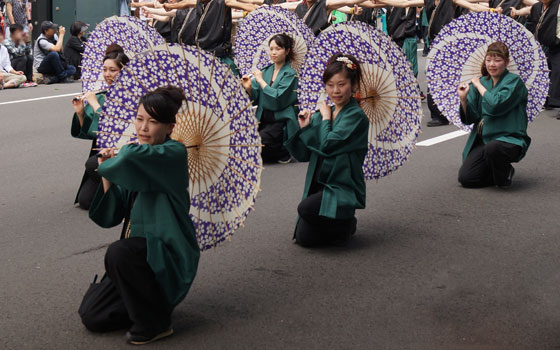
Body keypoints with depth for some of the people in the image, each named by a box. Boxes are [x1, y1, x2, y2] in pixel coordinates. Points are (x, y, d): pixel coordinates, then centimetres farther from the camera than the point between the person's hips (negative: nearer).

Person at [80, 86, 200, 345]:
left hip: (169, 254, -7)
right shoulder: (133, 156, 8)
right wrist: (106, 174, -8)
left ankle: (156, 322, -13)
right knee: (92, 318, 2)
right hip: (140, 250, 7)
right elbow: (110, 216, 4)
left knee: (118, 253, -34)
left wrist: (109, 165, -13)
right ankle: (151, 303, 26)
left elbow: (133, 157, -35)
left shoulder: (173, 153, -13)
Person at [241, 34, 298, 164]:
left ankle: (283, 153, 0)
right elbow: (256, 100, 10)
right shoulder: (266, 71, 13)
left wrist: (261, 80, -13)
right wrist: (249, 88, -11)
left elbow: (278, 99, -19)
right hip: (263, 119, 6)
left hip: (281, 121, -6)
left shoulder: (290, 74, -5)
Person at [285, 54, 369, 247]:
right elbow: (303, 154, 10)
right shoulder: (320, 116, 11)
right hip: (318, 185, 6)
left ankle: (347, 224, -2)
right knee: (304, 238, -7)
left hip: (342, 188, -6)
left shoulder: (356, 116, -9)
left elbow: (328, 145, -21)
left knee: (306, 208, -32)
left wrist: (325, 117, -5)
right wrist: (304, 127, -4)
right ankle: (336, 226, 23)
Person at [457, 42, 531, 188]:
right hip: (482, 140, 5)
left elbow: (495, 106, -23)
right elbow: (470, 119, 7)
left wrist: (479, 85, -9)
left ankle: (505, 175, -5)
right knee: (465, 178, -12)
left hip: (509, 139, -5)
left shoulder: (514, 81, -6)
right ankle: (496, 173, 19)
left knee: (492, 148, -39)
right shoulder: (482, 82, 11)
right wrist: (463, 99, -12)